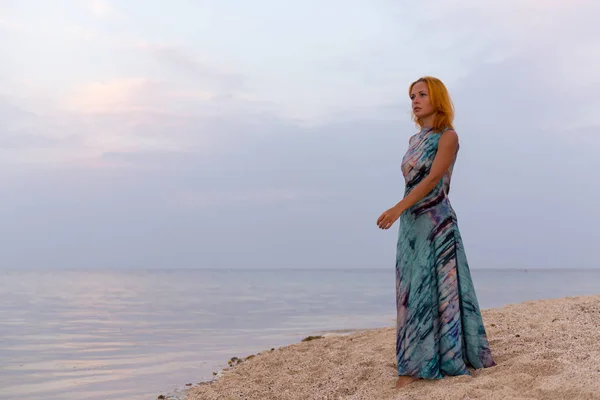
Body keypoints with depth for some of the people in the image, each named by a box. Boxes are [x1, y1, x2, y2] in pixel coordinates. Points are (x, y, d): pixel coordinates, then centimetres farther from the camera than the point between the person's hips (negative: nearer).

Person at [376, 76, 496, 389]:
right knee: (412, 292, 4)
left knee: (440, 289, -3)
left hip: (437, 223, -7)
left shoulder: (448, 137, -5)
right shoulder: (414, 140, 16)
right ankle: (414, 365, 8)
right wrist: (402, 214, 13)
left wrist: (398, 208, -26)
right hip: (411, 224, 7)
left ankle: (452, 359, 7)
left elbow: (432, 179, -17)